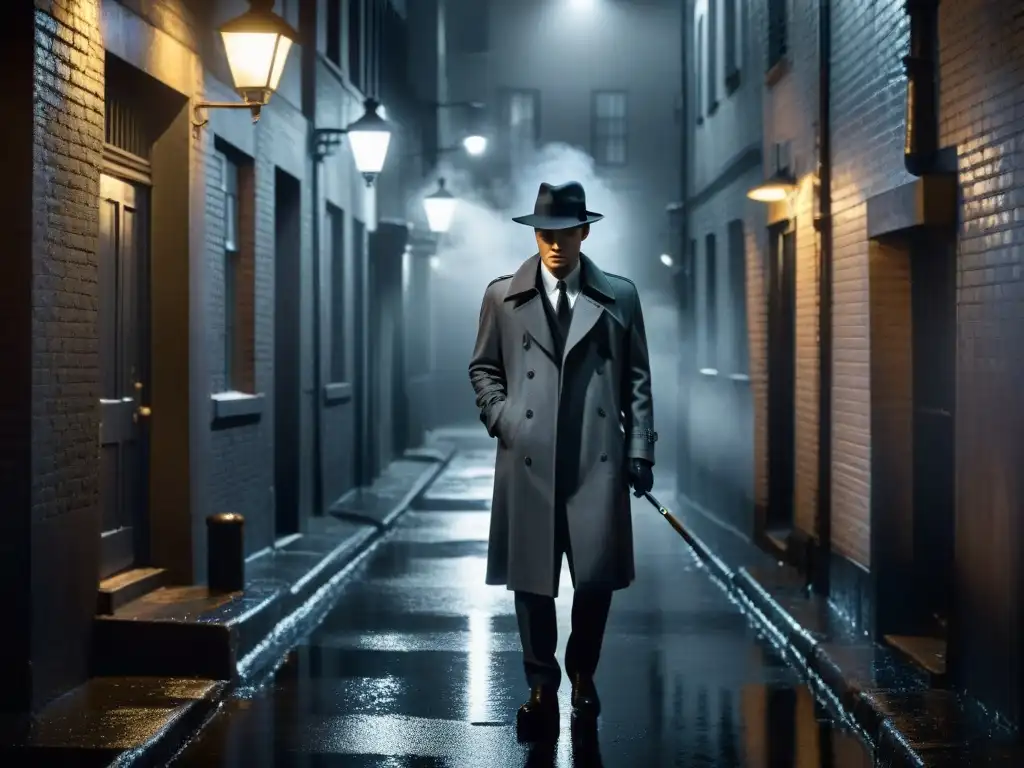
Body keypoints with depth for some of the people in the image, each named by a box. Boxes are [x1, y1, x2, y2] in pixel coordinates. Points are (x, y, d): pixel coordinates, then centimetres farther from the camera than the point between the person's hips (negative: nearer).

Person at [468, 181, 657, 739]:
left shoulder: (619, 296, 8)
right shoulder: (503, 296, 9)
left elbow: (637, 378, 9)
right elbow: (483, 369, 16)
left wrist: (640, 448, 3)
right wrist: (500, 417, 0)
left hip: (598, 460, 0)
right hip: (528, 461, 0)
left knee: (597, 577, -1)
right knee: (531, 578, 3)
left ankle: (583, 674, 23)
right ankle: (541, 688, 17)